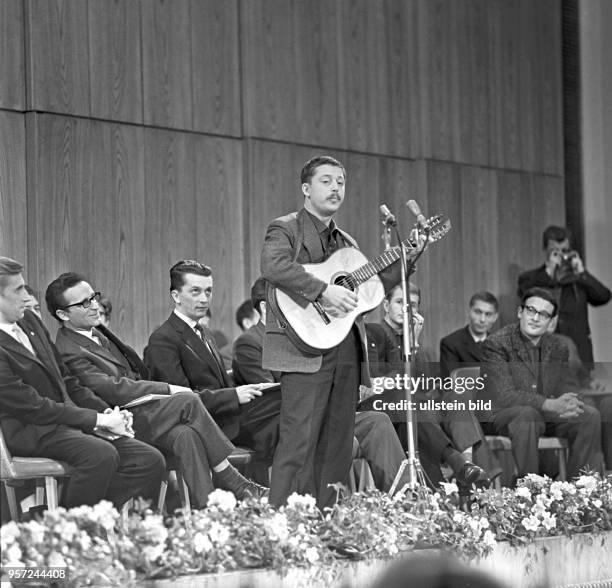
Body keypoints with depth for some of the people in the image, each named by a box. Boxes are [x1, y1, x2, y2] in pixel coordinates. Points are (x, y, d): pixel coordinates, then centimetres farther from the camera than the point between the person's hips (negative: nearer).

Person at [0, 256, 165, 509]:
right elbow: (31, 406, -17)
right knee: (102, 454, -35)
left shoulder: (29, 320, 15)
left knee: (150, 460, -9)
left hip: (69, 420, 9)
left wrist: (106, 412, 4)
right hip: (31, 431, -9)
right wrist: (98, 420, -14)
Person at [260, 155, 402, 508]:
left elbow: (377, 281, 23)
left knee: (337, 445, 4)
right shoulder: (286, 230, 2)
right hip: (306, 350, -7)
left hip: (347, 351, 7)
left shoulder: (346, 242, 25)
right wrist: (323, 290, -23)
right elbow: (274, 267, -18)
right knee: (299, 442, -14)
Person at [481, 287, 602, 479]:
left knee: (590, 415, -15)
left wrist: (570, 404, -23)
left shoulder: (557, 348, 8)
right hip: (503, 414, -6)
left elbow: (569, 388, 6)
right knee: (527, 414, -38)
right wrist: (550, 404, -32)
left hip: (548, 413, 6)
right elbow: (503, 395, -22)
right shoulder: (496, 344, -13)